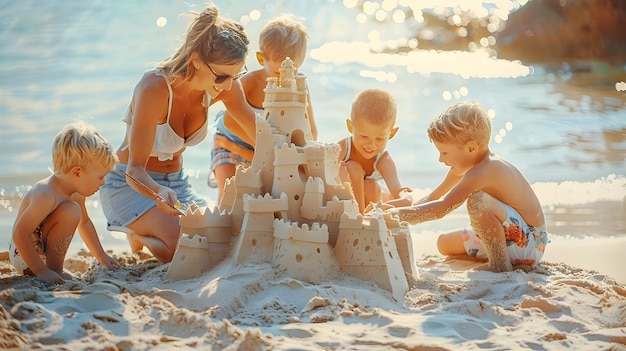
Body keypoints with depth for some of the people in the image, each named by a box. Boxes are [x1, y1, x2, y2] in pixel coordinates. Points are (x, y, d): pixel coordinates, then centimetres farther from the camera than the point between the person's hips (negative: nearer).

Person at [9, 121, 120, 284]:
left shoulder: (76, 193, -1)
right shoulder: (46, 195, -30)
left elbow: (84, 222, 19)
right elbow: (19, 233, -30)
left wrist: (101, 256, 22)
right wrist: (41, 271, -29)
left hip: (43, 251, 10)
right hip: (25, 257, -10)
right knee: (71, 211, -26)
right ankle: (55, 269, -16)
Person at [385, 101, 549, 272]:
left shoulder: (482, 172, -26)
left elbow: (444, 208, -32)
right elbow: (434, 197, 13)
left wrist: (401, 214, -27)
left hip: (529, 243, -10)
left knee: (478, 201, -34)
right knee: (445, 243, 14)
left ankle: (500, 264, -20)